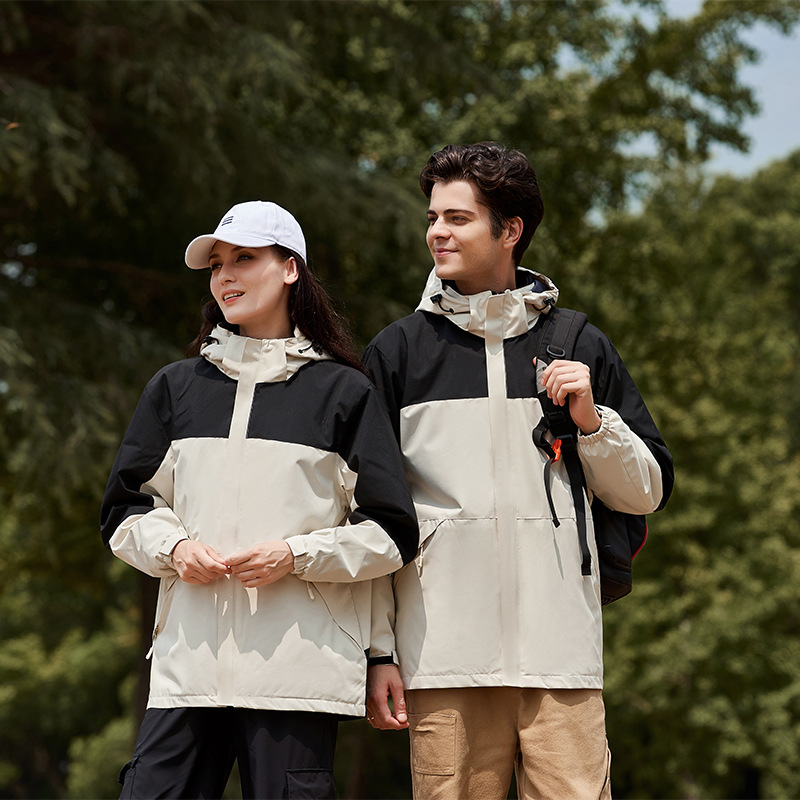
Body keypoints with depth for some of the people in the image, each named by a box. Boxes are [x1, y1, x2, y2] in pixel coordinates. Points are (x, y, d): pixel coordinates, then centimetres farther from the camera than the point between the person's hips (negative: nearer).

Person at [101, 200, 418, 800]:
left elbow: (392, 533, 4)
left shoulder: (344, 392, 7)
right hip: (188, 662, 3)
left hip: (298, 665, -3)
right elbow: (126, 507, 20)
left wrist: (296, 555, -10)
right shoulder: (177, 386, 17)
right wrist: (173, 547, -1)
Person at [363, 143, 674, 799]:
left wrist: (590, 419, -2)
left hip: (562, 653, 0)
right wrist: (378, 650, 3)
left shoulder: (581, 348, 13)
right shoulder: (398, 350, 10)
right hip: (443, 662, 0)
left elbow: (648, 493, 16)